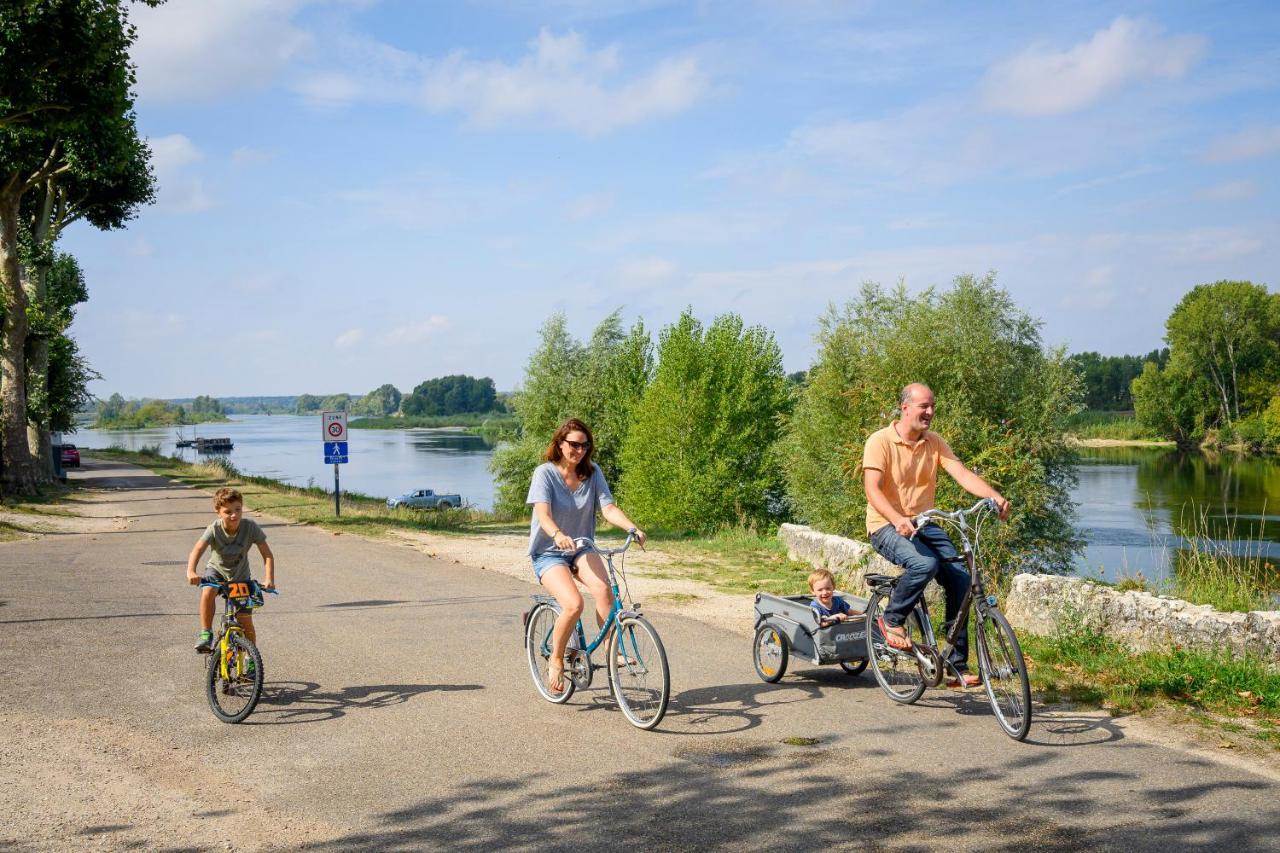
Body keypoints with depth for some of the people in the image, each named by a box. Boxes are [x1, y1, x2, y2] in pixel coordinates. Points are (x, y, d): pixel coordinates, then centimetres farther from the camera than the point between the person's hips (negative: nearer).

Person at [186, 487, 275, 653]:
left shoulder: (250, 527, -24)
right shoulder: (214, 529, -25)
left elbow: (267, 554, -22)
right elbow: (197, 550, -38)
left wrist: (269, 579, -35)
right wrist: (191, 572, -57)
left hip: (241, 577, 0)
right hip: (217, 570, 0)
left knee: (246, 621, -4)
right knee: (208, 592, -35)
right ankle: (205, 634, -16)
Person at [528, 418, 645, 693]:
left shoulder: (592, 472, 1)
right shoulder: (545, 473, -11)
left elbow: (608, 508, -9)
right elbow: (542, 513, -25)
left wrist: (633, 528, -29)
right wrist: (558, 535, -46)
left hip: (581, 549, 3)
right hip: (548, 553, -3)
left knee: (603, 589, -29)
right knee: (574, 604, -26)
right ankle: (555, 661, -4)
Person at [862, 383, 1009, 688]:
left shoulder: (934, 442, 6)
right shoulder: (880, 441, -11)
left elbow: (962, 474, -6)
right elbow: (872, 489, -22)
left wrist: (994, 496, -24)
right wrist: (897, 520, -39)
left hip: (924, 524, 6)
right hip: (887, 526, -6)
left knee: (959, 578, -13)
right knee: (925, 563, -34)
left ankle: (957, 665, -5)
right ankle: (891, 620, -7)